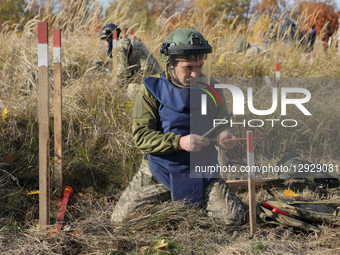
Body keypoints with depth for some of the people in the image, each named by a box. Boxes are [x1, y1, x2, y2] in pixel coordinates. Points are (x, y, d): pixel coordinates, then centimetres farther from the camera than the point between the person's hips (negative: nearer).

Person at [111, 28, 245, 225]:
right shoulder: (152, 89, -8)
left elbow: (222, 124, 12)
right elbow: (141, 135, -14)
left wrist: (224, 136, -14)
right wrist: (179, 142, -28)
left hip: (201, 170, 2)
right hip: (160, 170, -1)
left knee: (233, 217, -13)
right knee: (121, 219, -7)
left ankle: (193, 203, 18)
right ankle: (170, 200, 23)